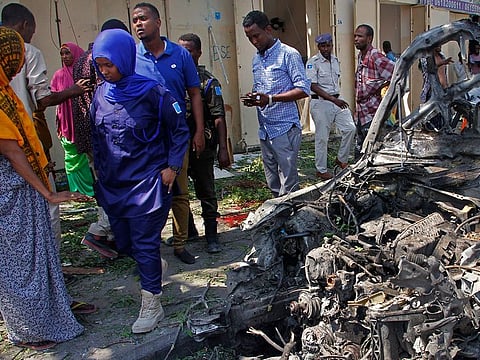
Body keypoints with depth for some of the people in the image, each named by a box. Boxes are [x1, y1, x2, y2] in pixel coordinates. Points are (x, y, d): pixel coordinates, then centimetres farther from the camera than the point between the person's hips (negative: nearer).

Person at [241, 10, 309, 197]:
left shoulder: (289, 54, -6)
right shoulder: (256, 59, 17)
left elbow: (304, 89, -11)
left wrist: (270, 99, -21)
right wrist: (252, 98, 1)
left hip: (285, 128, -7)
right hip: (265, 130, 7)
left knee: (288, 187, -5)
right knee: (273, 185, 12)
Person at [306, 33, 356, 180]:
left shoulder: (336, 60, 12)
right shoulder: (313, 62, -10)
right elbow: (313, 86, -17)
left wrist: (337, 98, 14)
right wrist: (333, 99, -22)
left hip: (337, 100, 7)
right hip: (320, 103, -6)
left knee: (350, 128, -1)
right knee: (322, 137, -1)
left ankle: (341, 159, 18)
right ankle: (321, 170, 12)